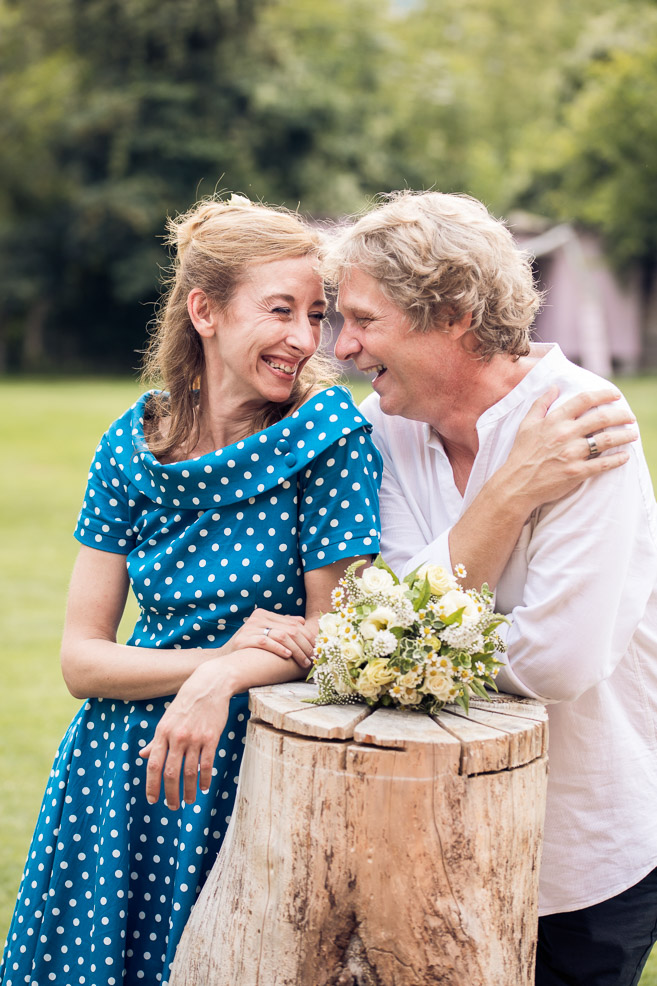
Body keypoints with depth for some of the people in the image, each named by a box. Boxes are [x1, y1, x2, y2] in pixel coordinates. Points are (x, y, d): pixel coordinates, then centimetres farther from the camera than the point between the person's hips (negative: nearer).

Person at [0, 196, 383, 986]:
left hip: (246, 769, -3)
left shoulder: (327, 430, -12)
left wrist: (223, 678, -25)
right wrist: (222, 651, -18)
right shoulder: (131, 446, -4)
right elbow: (80, 659, -4)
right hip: (119, 767, 3)